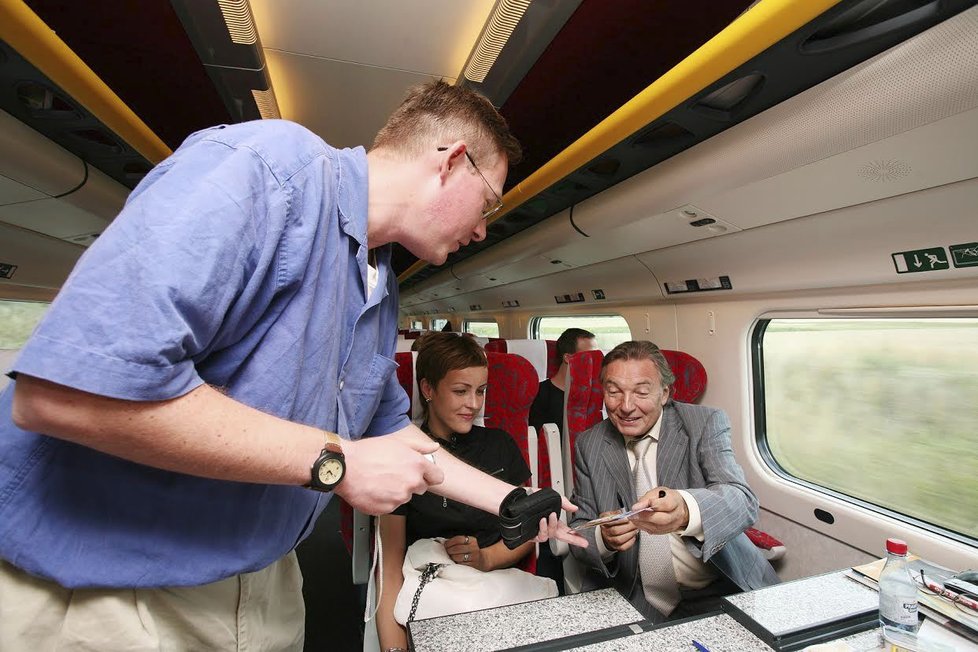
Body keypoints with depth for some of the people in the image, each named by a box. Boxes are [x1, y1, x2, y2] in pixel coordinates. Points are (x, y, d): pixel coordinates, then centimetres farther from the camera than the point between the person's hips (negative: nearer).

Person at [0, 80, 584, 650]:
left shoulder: (383, 293, 4)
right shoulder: (266, 165, -23)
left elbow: (388, 431, 14)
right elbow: (59, 393, -32)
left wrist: (514, 504, 16)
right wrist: (334, 461, -24)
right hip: (93, 584, -7)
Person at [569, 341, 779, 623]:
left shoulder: (706, 423, -5)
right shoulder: (589, 445, 1)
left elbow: (743, 501, -18)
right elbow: (578, 531, 2)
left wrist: (686, 511, -40)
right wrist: (605, 538, -22)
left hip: (721, 591, -1)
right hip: (635, 605, 1)